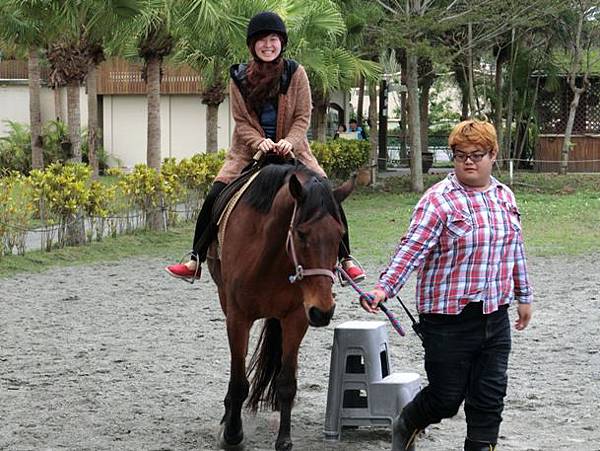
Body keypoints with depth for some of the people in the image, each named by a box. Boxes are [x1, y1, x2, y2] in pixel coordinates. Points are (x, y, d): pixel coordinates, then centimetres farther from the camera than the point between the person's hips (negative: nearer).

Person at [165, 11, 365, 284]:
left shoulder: (295, 73, -3)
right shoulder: (239, 78, -1)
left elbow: (303, 117, -4)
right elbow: (241, 121, -2)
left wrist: (289, 141, -23)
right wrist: (259, 142, -22)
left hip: (291, 151, 0)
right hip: (248, 152, 1)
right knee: (214, 199, -15)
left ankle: (345, 259, -1)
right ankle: (195, 262, -4)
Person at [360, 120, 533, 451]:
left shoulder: (505, 197, 9)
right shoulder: (439, 200, -12)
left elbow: (515, 250, 20)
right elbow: (412, 249, -20)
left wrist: (523, 295, 23)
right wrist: (384, 289, -32)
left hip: (495, 316, 6)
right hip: (450, 321, -6)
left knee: (490, 398, 6)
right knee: (447, 398, 4)